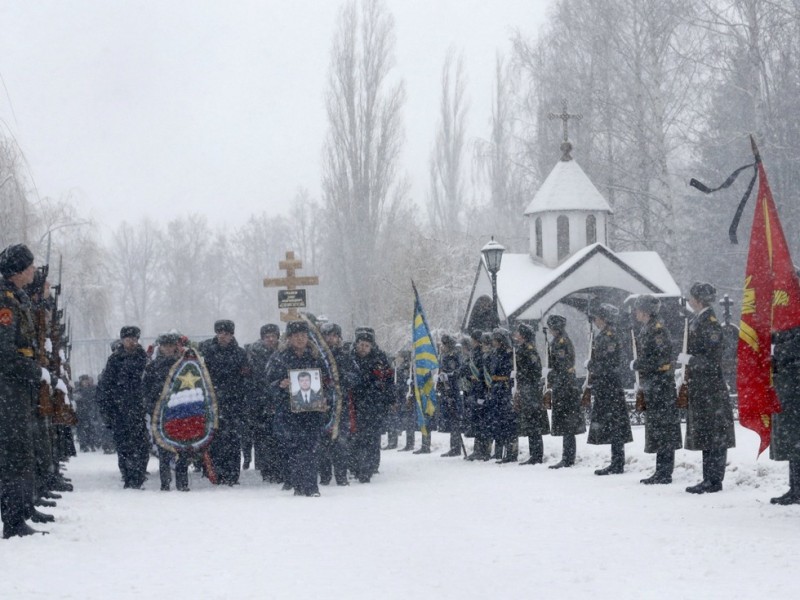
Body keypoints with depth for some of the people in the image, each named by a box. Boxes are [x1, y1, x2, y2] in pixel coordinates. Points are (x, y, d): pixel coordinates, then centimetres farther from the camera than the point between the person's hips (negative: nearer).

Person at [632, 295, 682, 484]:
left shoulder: (658, 329, -13)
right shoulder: (646, 330, 15)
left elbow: (660, 359, -20)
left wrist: (636, 365, -12)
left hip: (661, 387, -10)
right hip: (651, 388, 10)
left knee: (663, 430, -6)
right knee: (656, 431, 11)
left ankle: (665, 474, -3)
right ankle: (661, 472, 16)